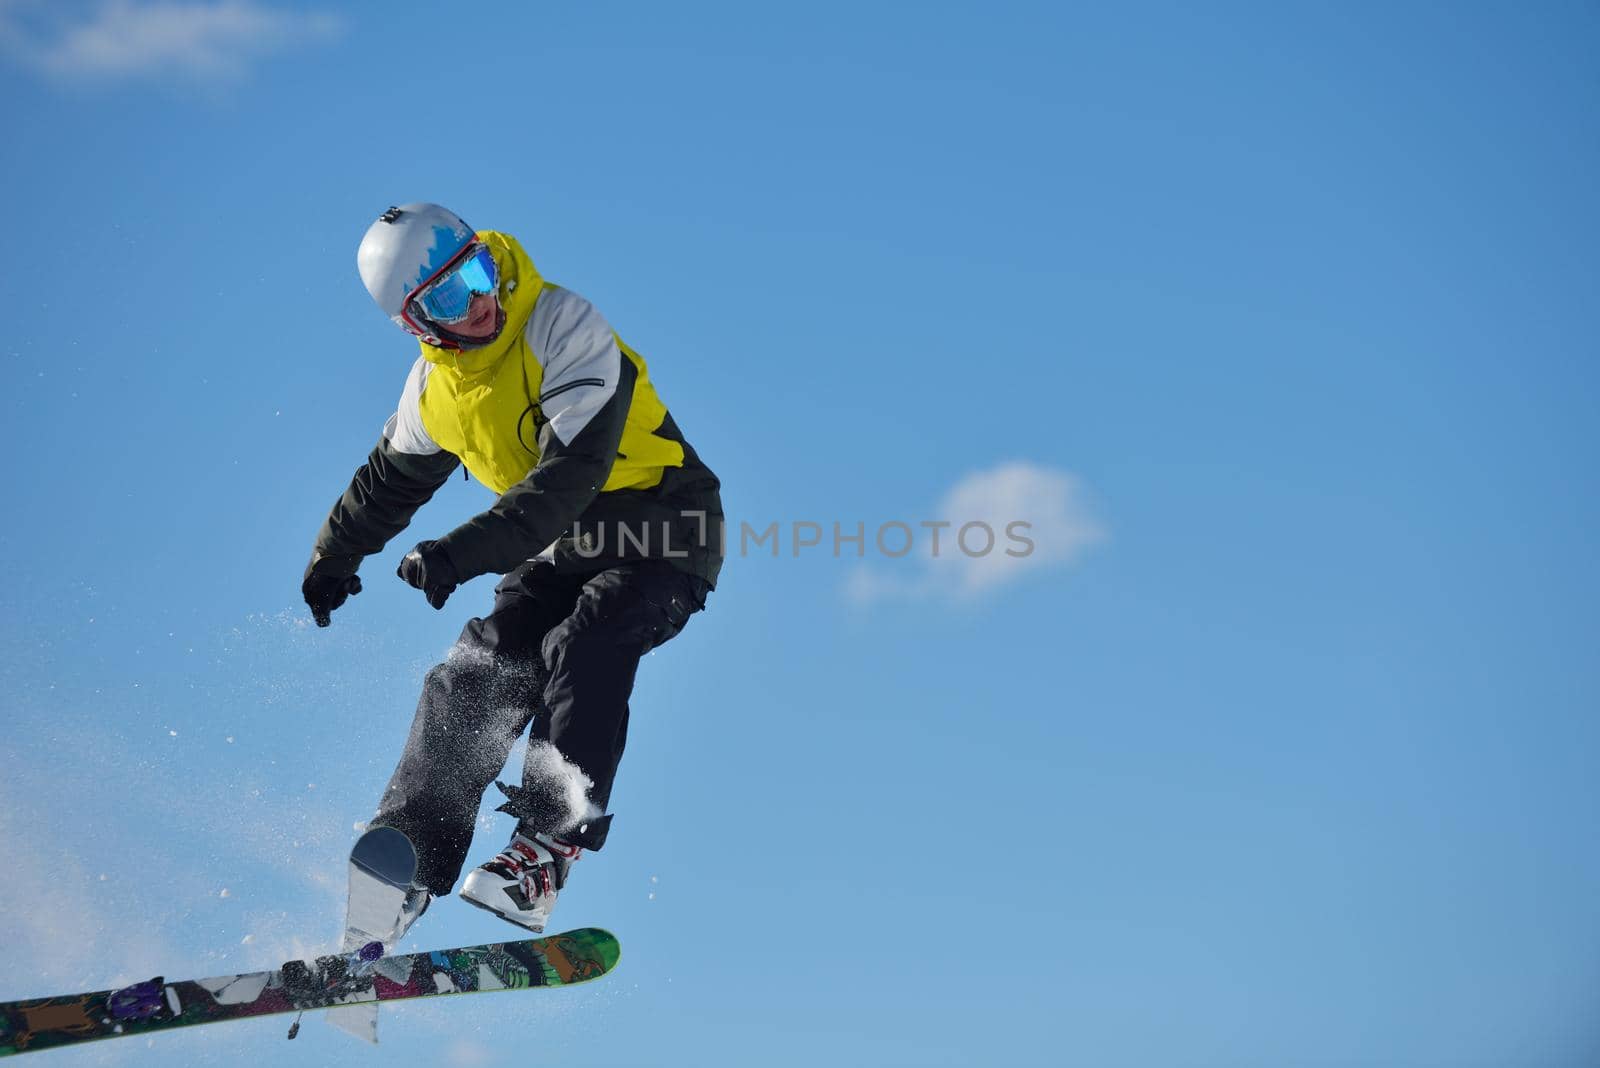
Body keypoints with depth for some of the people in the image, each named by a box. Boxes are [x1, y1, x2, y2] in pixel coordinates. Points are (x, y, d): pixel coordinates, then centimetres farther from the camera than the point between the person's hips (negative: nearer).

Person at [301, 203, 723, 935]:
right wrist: (334, 556, 31)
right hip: (563, 546, 6)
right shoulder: (434, 387, -2)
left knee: (581, 647, -30)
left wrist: (462, 554, -38)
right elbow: (390, 478, 20)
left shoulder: (563, 326, -23)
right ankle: (410, 854, -5)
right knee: (480, 675, -11)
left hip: (661, 533, -6)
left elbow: (572, 473, -32)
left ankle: (547, 850, -30)